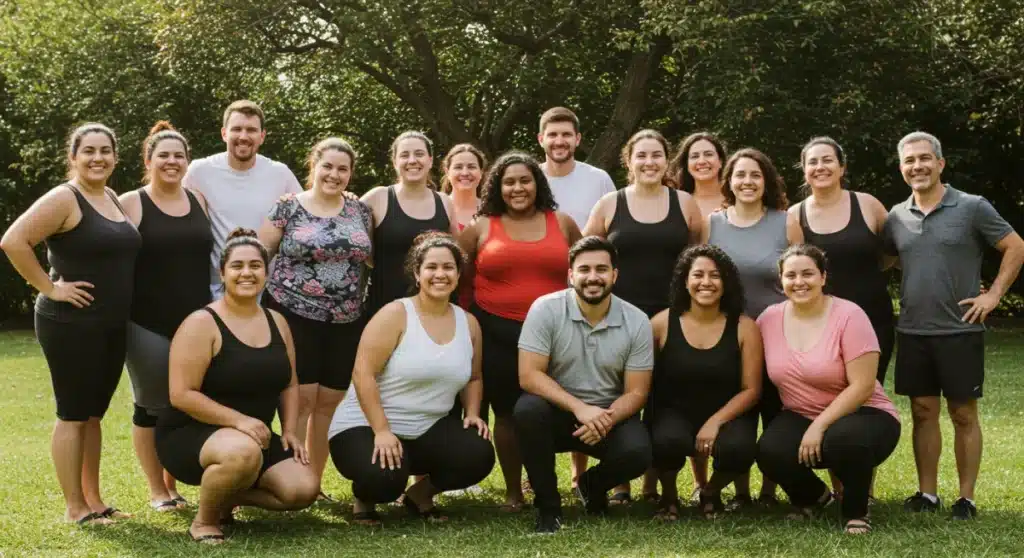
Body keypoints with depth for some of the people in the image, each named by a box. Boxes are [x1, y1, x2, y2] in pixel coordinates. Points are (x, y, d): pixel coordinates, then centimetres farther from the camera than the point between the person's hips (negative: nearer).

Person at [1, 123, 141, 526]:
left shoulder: (113, 199, 12)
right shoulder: (64, 199, -12)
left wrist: (120, 300, 12)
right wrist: (49, 287, -18)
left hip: (113, 325, 8)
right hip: (71, 323, -8)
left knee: (94, 414, 13)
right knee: (73, 414, -1)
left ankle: (94, 501, 21)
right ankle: (74, 508, 7)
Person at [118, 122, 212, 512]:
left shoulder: (200, 201, 9)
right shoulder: (129, 204, -4)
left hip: (196, 322, 4)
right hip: (148, 324, -4)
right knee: (152, 407, 5)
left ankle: (173, 483, 25)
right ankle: (157, 491, 18)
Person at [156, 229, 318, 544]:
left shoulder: (277, 322, 6)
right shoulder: (202, 323, -15)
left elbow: (289, 384, 14)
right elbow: (182, 395, -20)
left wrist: (290, 431, -2)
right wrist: (239, 420, -27)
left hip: (254, 437, 7)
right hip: (190, 434, -6)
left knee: (303, 490, -14)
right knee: (243, 452, -40)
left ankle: (228, 497, 13)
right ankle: (203, 520, -10)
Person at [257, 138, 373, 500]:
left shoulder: (360, 211, 8)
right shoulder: (287, 207, -2)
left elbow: (370, 259, 15)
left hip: (346, 322, 4)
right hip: (295, 316, -4)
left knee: (330, 402, 7)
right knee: (301, 398, -6)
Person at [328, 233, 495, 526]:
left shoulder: (468, 323, 5)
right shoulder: (395, 314, -13)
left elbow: (473, 378, 18)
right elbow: (363, 373, -19)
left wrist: (472, 413, -2)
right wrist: (382, 431, -25)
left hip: (429, 430, 5)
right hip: (366, 426, -5)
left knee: (478, 455, -21)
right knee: (384, 478, -35)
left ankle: (420, 494, 10)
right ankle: (364, 500, 7)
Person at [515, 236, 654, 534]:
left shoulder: (637, 321, -7)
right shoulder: (545, 309, -13)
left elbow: (636, 392, -6)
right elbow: (529, 376, -17)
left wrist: (605, 421, -27)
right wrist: (579, 409, -29)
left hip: (610, 415, 1)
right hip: (558, 410, -1)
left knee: (638, 453, -28)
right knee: (528, 410, -34)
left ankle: (593, 485, 11)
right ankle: (547, 505, -11)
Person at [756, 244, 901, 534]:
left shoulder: (849, 316, -15)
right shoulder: (769, 318, -1)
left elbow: (862, 386, -20)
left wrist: (819, 426, -24)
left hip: (862, 415, -4)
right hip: (800, 417, 4)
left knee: (844, 440, -38)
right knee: (770, 451, -26)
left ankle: (855, 511, -5)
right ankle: (813, 496, 9)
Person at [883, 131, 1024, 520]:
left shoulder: (971, 207, -6)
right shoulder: (896, 217, 6)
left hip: (960, 330, -4)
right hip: (912, 332, 4)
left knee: (963, 415, 4)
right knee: (923, 412, 9)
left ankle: (967, 498, 11)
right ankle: (927, 492, 18)